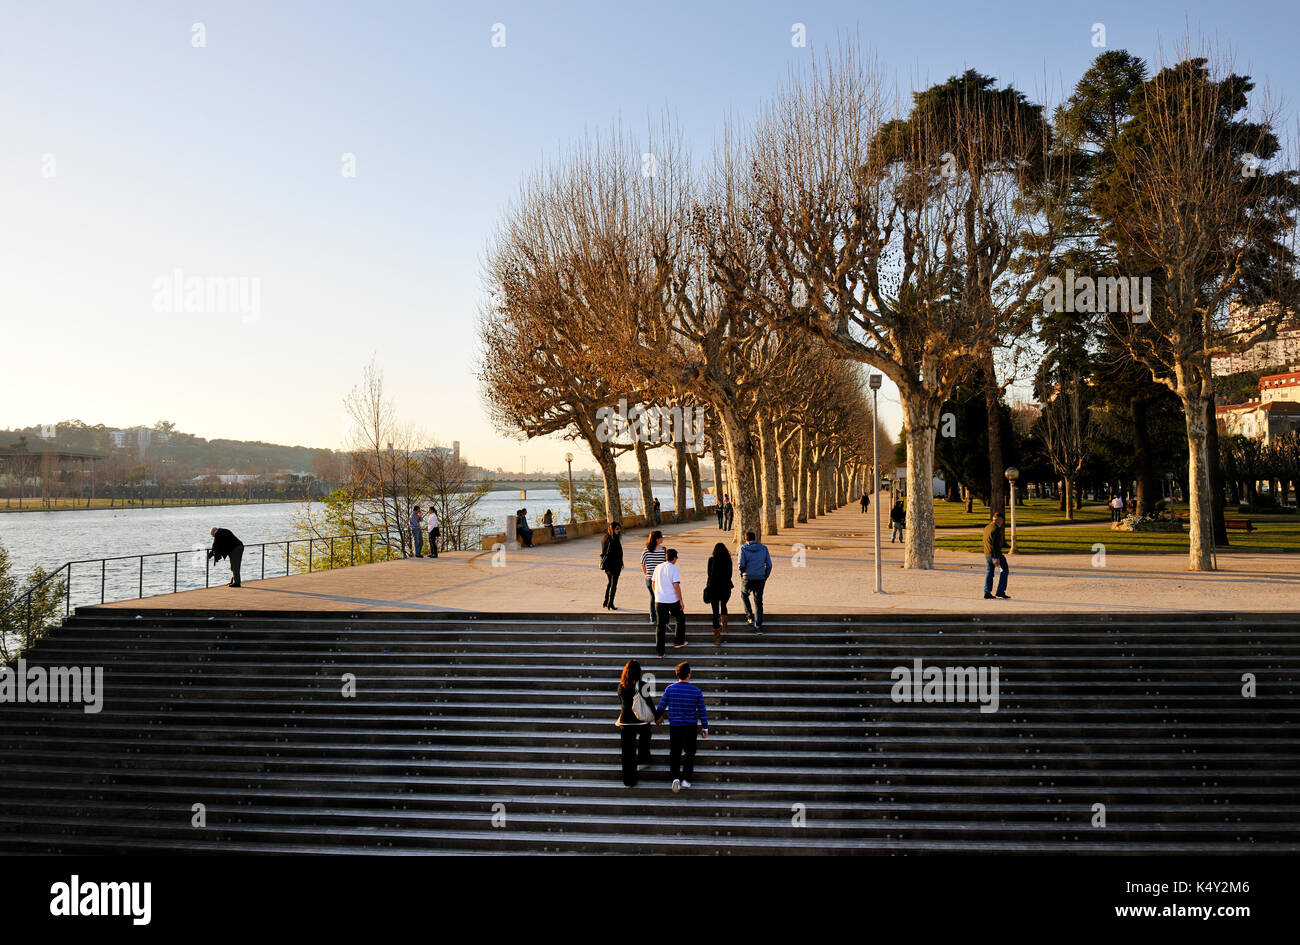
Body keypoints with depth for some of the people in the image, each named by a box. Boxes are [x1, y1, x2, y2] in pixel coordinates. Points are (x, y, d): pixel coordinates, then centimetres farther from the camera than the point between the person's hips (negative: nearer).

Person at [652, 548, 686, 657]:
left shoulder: (658, 568, 6)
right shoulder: (674, 569, -11)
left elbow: (653, 584, 13)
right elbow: (676, 586, -16)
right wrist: (681, 601, -10)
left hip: (659, 601, 4)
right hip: (672, 601, -4)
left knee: (660, 625, 7)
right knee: (681, 619, 21)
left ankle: (659, 651, 5)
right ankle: (678, 642, 26)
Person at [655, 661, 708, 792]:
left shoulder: (670, 689, -9)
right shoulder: (696, 691, -9)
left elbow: (661, 706, -1)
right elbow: (702, 711, -3)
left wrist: (658, 718, 20)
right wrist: (705, 727, 8)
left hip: (674, 726, 1)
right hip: (691, 727, 0)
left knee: (675, 753, 10)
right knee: (689, 753, 13)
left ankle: (676, 777, -5)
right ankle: (686, 779, 11)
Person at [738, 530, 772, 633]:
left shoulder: (743, 548, -4)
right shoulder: (763, 548, 5)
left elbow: (741, 565, -12)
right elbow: (769, 565, 4)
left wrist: (742, 576, 4)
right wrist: (765, 578, 14)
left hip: (747, 579, -2)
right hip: (760, 579, 2)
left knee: (744, 595, 27)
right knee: (758, 602, 7)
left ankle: (750, 616, 18)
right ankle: (758, 626, 2)